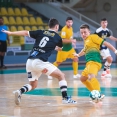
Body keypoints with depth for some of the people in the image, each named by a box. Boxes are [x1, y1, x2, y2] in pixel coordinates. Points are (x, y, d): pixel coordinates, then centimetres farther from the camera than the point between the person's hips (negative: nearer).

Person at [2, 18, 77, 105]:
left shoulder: (40, 32, 16)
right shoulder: (57, 37, 11)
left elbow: (25, 33, 12)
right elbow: (60, 48, 32)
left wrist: (10, 33, 20)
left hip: (30, 61, 5)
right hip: (40, 62, -5)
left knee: (33, 85, 20)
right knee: (61, 75, 9)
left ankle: (20, 92, -8)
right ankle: (65, 98, 1)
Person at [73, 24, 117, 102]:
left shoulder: (93, 37, 0)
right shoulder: (86, 41, 23)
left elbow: (105, 43, -6)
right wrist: (78, 55, 63)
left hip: (94, 61, -10)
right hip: (89, 63, 10)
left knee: (91, 77, -32)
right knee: (83, 78, 19)